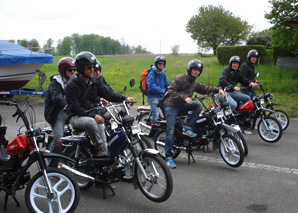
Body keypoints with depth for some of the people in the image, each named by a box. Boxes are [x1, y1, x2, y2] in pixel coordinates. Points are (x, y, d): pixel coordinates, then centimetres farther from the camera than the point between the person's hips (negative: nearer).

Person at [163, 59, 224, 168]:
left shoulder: (195, 84, 13)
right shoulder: (179, 79, -8)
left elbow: (205, 88, 10)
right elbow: (171, 91, -17)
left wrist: (218, 89, -8)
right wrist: (184, 97, -29)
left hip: (182, 106, 6)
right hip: (171, 106, -6)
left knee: (199, 105, -16)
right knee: (170, 131, -14)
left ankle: (187, 128, -14)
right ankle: (168, 157, -11)